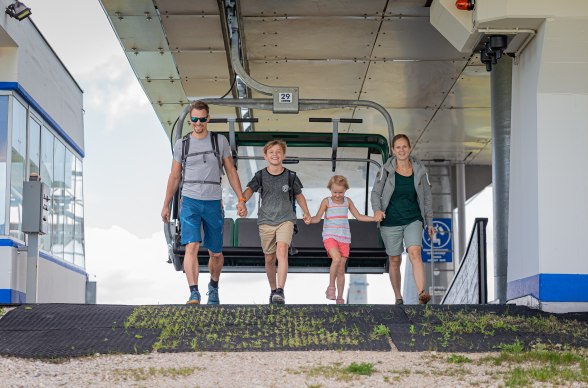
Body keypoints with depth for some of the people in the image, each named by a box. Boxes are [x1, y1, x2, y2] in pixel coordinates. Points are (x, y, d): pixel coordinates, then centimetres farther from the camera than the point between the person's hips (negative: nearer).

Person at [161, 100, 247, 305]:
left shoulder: (220, 141, 5)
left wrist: (241, 199, -1)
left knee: (216, 253, 10)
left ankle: (213, 287, 34)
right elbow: (174, 177, 13)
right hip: (190, 203, -1)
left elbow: (231, 172, 7)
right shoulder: (181, 145, 5)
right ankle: (194, 293, -22)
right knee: (191, 247, -18)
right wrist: (166, 205, 15)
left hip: (213, 204, 1)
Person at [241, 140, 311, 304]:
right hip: (266, 221, 2)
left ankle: (280, 291, -29)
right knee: (269, 259, 9)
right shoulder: (260, 175, 0)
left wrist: (306, 213, 8)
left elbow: (298, 195, 15)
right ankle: (273, 290, 29)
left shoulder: (290, 176, 0)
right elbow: (249, 190, -15)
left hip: (285, 220, -2)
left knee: (282, 252, -23)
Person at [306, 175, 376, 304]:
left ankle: (340, 297, 10)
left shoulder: (347, 201, 10)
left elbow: (358, 216, 17)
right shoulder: (326, 201, 1)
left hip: (344, 238, 3)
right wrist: (310, 220, -27)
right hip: (330, 236, -3)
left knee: (341, 269, 2)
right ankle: (331, 287, -13)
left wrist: (374, 218, 9)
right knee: (337, 258, -29)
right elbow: (318, 218, -6)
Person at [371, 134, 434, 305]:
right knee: (395, 260, 8)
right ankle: (398, 297, 23)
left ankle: (421, 294, -33)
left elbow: (427, 197, 9)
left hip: (413, 220, 0)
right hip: (390, 222, 0)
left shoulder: (419, 170, 2)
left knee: (415, 253, -22)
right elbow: (376, 193, -2)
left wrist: (429, 222, 10)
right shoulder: (386, 170, -4)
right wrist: (377, 210, -23)